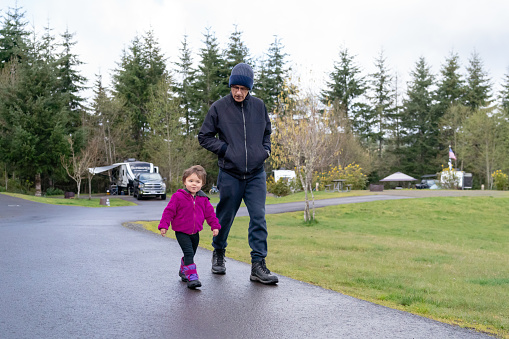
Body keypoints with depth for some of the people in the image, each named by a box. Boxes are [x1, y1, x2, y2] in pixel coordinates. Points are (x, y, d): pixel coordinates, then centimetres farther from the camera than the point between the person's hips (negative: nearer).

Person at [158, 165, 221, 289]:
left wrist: (215, 226, 7)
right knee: (189, 253, -18)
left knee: (191, 254, 18)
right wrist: (163, 225, -9)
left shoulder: (203, 198, 2)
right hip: (182, 232, -5)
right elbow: (169, 211, -7)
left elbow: (210, 213, 11)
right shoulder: (178, 196, -12)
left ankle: (184, 271, 42)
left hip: (195, 232, 5)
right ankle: (192, 277, -19)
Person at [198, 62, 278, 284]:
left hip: (256, 173, 2)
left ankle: (258, 265, -3)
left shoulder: (258, 106, 5)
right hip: (230, 174, -2)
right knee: (225, 216, 10)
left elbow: (267, 131, 22)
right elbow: (204, 137, 3)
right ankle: (218, 254, 34)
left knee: (259, 217, -7)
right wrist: (225, 149, -9)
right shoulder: (219, 107, -3)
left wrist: (266, 149, 5)